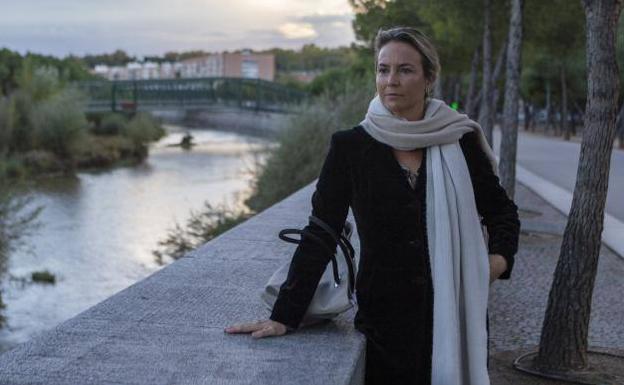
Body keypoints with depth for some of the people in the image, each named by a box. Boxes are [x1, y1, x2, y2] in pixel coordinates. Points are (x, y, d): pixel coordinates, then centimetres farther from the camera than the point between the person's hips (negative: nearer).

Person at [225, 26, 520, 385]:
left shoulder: (461, 142, -1)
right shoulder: (350, 147, -4)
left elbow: (501, 209, 14)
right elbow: (320, 235, -3)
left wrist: (499, 258, -5)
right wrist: (284, 316, -8)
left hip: (456, 314, 1)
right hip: (385, 319, -1)